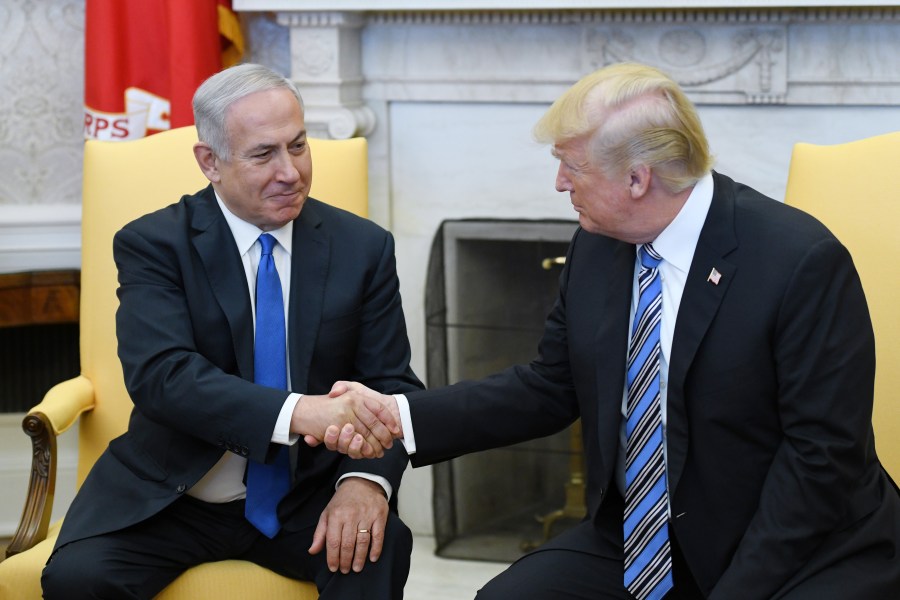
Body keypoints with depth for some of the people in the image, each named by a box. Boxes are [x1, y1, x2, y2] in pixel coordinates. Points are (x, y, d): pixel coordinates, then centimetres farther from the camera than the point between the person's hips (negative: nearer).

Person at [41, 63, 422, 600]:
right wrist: (296, 412, -38)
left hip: (309, 497, 0)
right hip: (172, 496, 0)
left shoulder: (364, 247, 3)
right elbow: (159, 374, -21)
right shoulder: (151, 244, -6)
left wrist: (367, 478, -23)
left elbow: (392, 384, 1)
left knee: (379, 550, -32)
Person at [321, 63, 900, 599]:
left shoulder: (804, 261, -18)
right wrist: (401, 415, -3)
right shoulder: (596, 247, 1)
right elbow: (549, 389, 9)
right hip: (632, 544, 6)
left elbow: (823, 453, -17)